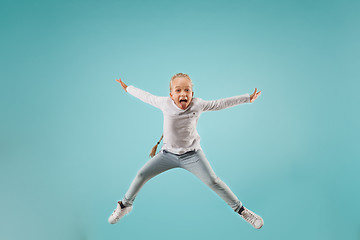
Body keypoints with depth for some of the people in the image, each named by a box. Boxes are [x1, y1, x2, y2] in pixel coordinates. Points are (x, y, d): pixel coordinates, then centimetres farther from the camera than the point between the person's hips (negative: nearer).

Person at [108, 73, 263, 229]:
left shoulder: (198, 105, -13)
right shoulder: (165, 103, -10)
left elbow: (220, 103, -6)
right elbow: (146, 97, 5)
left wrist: (247, 98, -1)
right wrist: (127, 88, 19)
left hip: (191, 154, -1)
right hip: (168, 153, 2)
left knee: (213, 181, -11)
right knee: (142, 175, -3)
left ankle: (241, 210, 9)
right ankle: (125, 205, 24)